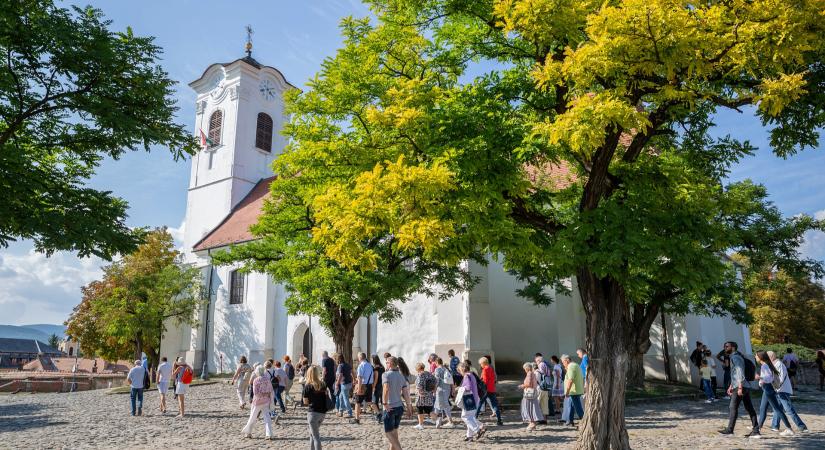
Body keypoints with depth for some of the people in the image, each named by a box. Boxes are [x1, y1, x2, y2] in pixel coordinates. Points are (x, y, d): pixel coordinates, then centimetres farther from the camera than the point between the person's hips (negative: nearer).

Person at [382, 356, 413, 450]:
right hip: (400, 407, 7)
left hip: (390, 408, -6)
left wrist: (385, 403, -22)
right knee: (394, 432, 17)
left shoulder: (386, 375, -10)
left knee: (388, 433, 1)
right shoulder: (402, 376, 9)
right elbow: (406, 393, 7)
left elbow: (386, 389, -27)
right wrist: (409, 408, 10)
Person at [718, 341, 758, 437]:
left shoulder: (735, 357, -11)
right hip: (746, 387, 10)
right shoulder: (734, 357, 19)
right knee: (749, 408, 7)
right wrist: (731, 386, 29)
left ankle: (729, 429, -3)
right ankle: (755, 429, 8)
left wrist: (740, 387, -24)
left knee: (733, 408, -6)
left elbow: (740, 373, -20)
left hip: (740, 387, -10)